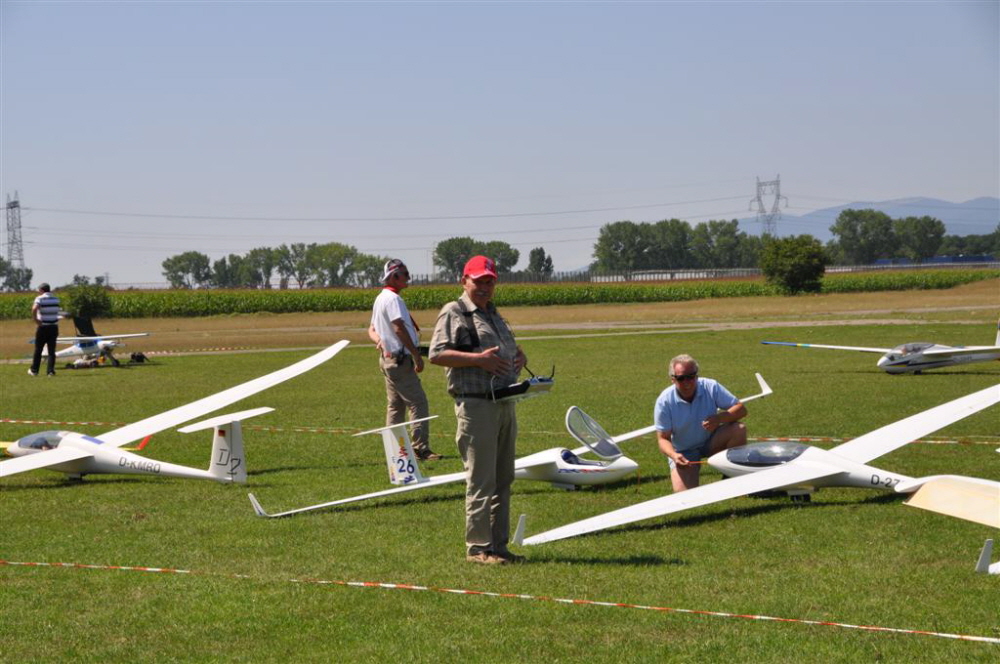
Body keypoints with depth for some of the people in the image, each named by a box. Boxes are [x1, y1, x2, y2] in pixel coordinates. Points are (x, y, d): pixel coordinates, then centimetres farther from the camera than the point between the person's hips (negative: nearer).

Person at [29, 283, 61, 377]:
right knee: (51, 350, 4)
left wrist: (35, 320, -15)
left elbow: (34, 309, -26)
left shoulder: (40, 299, -8)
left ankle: (34, 370, 16)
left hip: (42, 327, -3)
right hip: (54, 326, 3)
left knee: (38, 350, 8)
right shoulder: (56, 299, 6)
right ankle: (51, 370, -2)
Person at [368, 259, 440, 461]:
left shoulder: (380, 299, 17)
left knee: (395, 405, 12)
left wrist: (379, 341, -1)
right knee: (418, 402, -10)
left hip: (387, 358, 10)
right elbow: (399, 328, -22)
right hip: (400, 359, -10)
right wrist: (417, 355, -19)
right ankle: (421, 448, -15)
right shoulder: (393, 299, -15)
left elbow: (372, 330, 21)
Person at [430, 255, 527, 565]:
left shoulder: (494, 315, 22)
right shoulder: (453, 313, -4)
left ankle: (499, 545, 17)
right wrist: (478, 359, -22)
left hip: (505, 404, 9)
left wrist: (520, 356, 8)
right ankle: (478, 548, -3)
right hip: (476, 405, -9)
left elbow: (509, 348, 32)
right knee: (481, 481, -8)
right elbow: (436, 354, -14)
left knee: (503, 480, 11)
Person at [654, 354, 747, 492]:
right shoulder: (664, 401, -17)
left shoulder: (710, 387, -15)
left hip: (711, 443, 2)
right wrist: (674, 455, -37)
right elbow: (663, 438, -15)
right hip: (684, 453, -2)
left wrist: (719, 418, -34)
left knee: (739, 429, -26)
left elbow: (741, 409, -14)